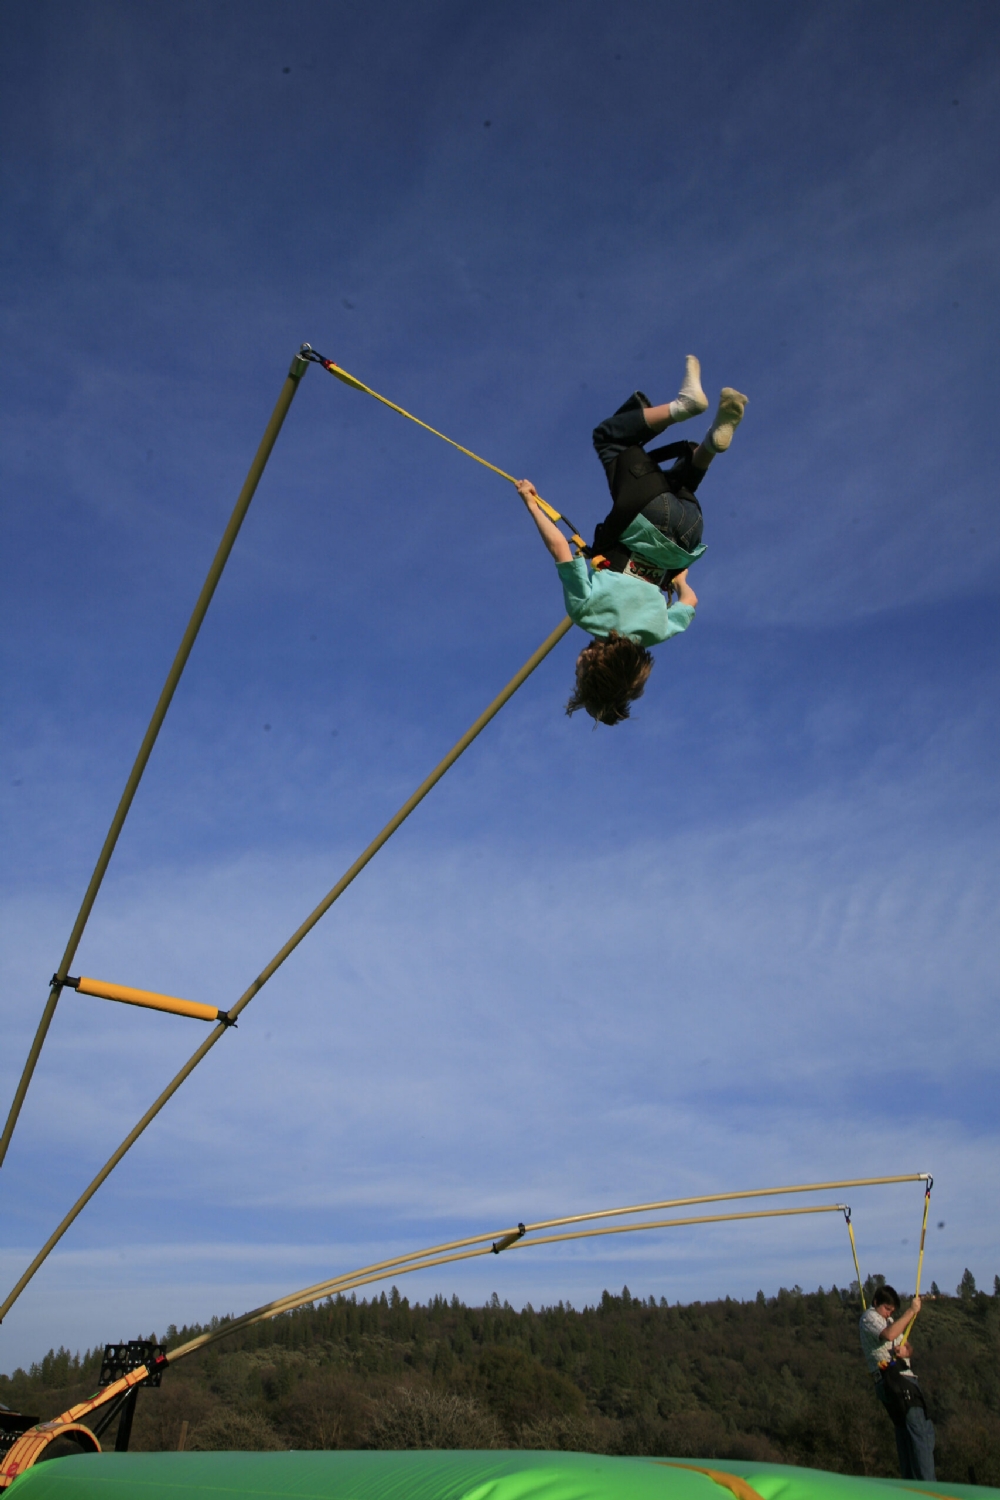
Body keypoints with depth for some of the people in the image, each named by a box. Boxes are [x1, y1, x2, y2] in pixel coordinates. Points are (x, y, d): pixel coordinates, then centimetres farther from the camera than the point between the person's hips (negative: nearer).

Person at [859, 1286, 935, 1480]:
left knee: (905, 1434, 8)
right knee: (920, 1429, -14)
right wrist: (911, 1311, -18)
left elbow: (907, 1345, 23)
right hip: (892, 1378, -9)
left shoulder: (890, 1320, 26)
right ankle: (927, 1486, -17)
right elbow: (888, 1335, -22)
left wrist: (905, 1349, -3)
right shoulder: (869, 1317, -4)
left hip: (901, 1379, 9)